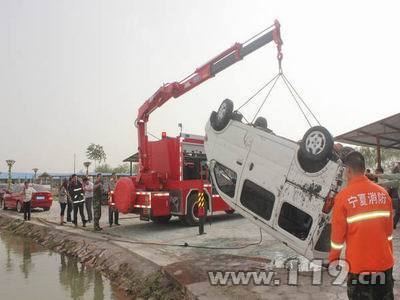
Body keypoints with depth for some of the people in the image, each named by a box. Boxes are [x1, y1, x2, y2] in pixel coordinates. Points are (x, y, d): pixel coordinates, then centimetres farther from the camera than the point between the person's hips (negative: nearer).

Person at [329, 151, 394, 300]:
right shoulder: (383, 193, -2)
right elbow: (389, 229, 7)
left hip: (359, 264, -4)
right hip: (385, 262, 4)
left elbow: (338, 232, -10)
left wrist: (333, 258, 4)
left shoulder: (343, 196, -15)